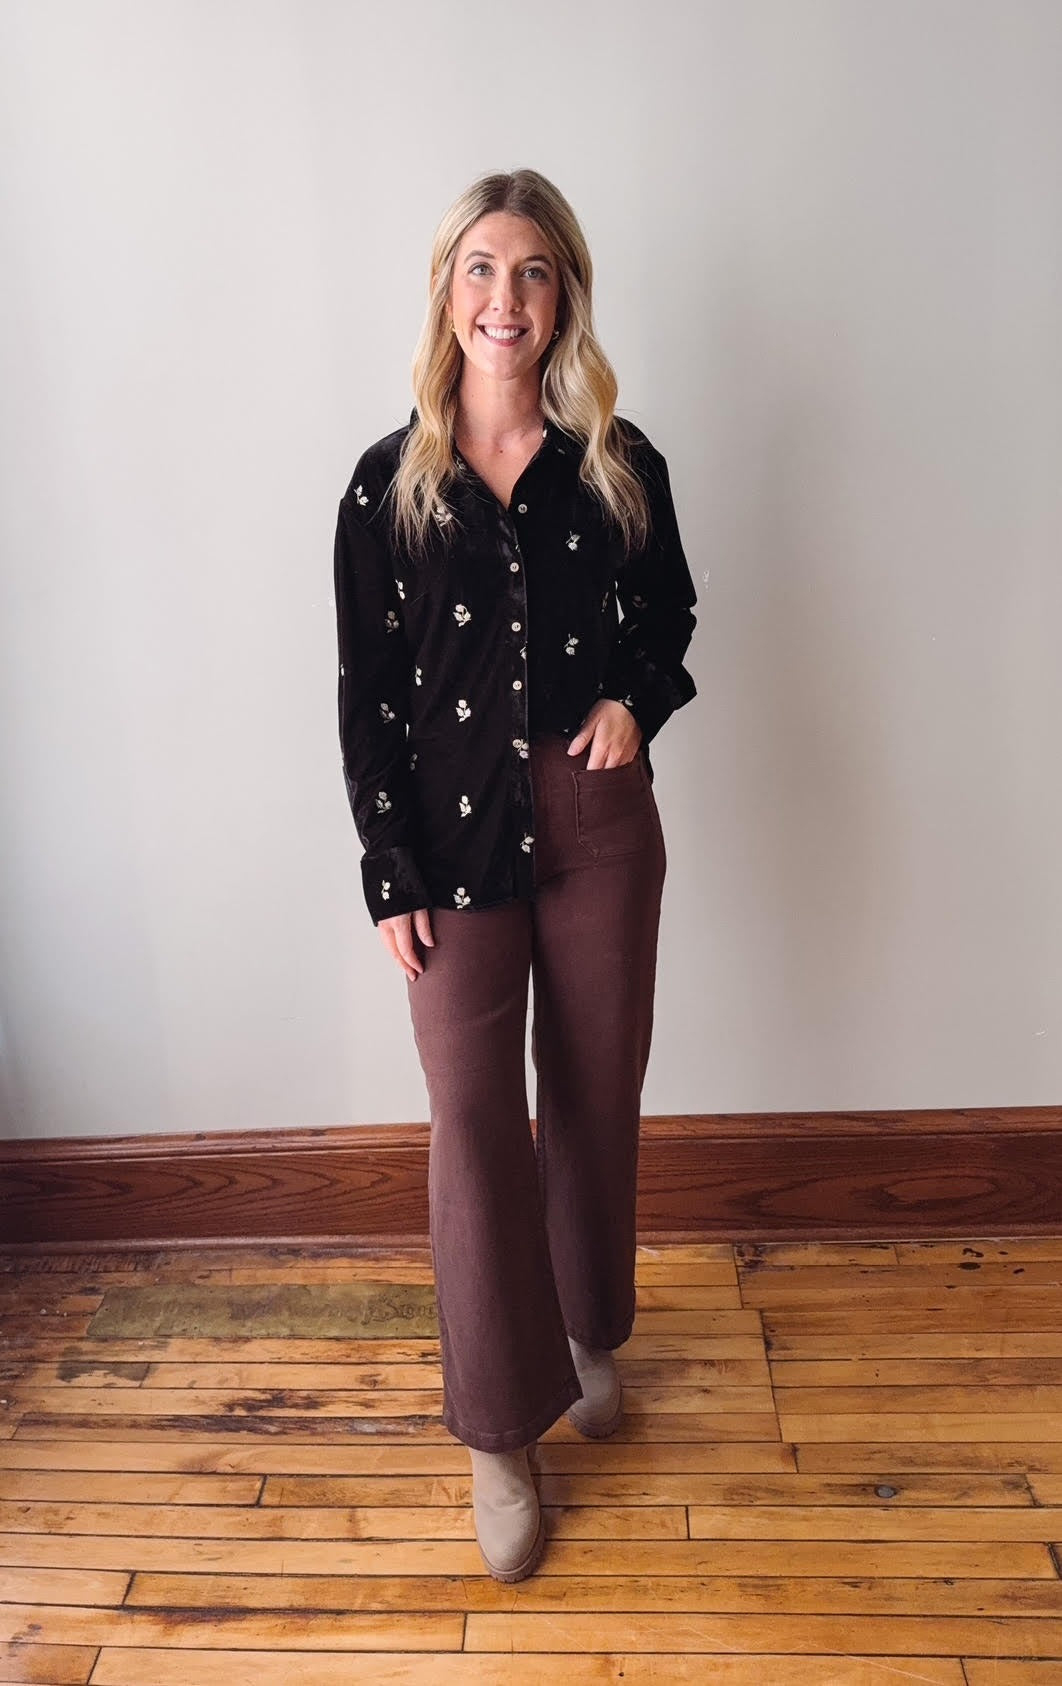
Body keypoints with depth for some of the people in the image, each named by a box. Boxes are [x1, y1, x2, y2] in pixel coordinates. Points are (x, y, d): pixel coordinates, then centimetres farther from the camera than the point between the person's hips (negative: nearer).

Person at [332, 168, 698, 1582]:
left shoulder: (619, 465, 2)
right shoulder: (389, 483, -1)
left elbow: (671, 616, 14)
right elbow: (365, 697, -1)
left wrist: (635, 700, -9)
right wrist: (390, 875, -6)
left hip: (600, 826, 2)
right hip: (455, 835, -1)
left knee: (596, 1095, 13)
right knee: (474, 1119, 0)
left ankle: (589, 1329, 41)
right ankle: (501, 1430, 19)